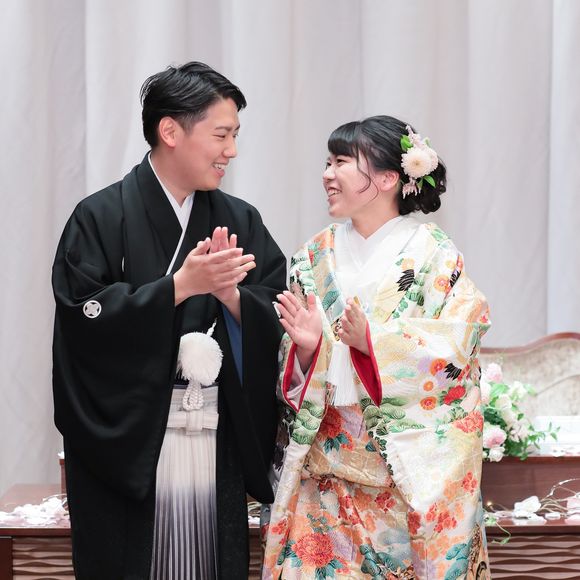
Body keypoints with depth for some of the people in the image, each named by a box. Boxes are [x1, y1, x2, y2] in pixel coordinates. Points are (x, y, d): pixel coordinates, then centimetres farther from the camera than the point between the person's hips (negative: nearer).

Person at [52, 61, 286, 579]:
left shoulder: (240, 221, 9)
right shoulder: (102, 218, -3)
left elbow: (278, 320, 4)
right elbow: (85, 318, -13)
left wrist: (230, 293, -15)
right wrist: (180, 286, -18)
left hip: (220, 447, 4)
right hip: (130, 448, -4)